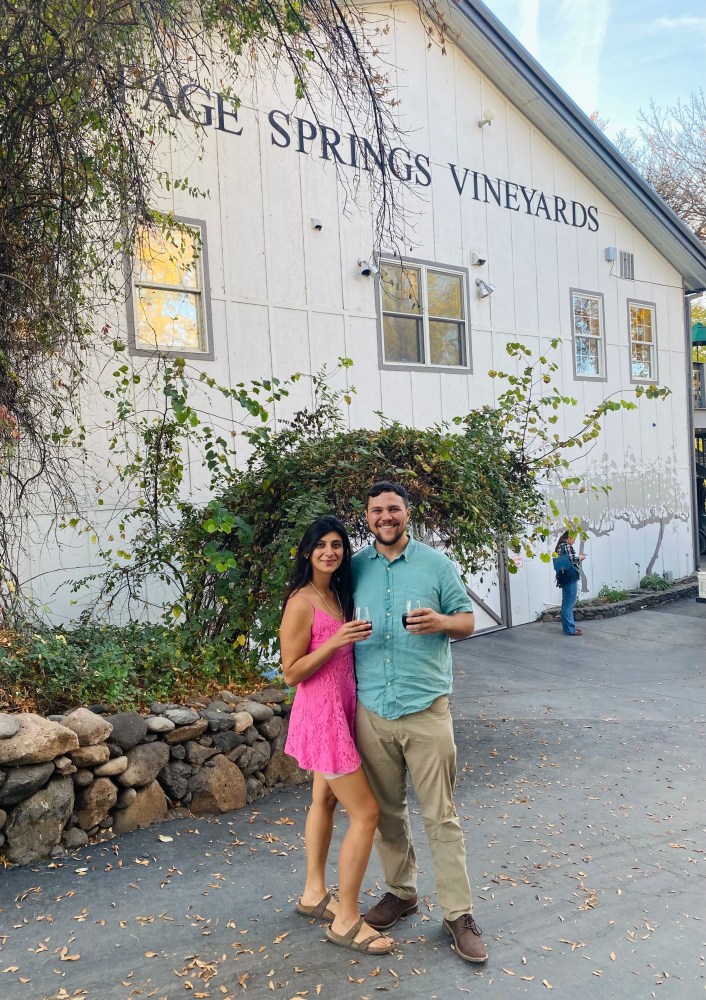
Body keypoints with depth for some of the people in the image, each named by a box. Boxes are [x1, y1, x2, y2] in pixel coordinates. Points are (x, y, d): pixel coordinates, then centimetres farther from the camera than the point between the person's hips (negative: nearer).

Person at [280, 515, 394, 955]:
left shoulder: (338, 594, 8)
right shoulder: (302, 603, -18)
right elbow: (291, 672, -18)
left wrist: (355, 637, 1)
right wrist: (335, 641, -26)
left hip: (342, 708, 9)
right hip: (322, 713, -9)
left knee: (325, 800, 20)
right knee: (365, 812, -6)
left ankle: (315, 893, 36)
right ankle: (346, 920, 7)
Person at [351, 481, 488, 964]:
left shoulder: (436, 563, 1)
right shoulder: (356, 568, 7)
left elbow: (467, 620, 3)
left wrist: (440, 622, -18)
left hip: (426, 708, -2)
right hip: (371, 711, 3)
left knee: (441, 815, 2)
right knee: (386, 811, 15)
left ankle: (459, 912, 14)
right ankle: (401, 892, 34)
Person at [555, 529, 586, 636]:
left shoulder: (560, 546, 17)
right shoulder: (567, 546, -11)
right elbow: (571, 560, -21)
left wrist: (578, 558, 16)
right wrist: (579, 558, -3)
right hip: (570, 578, -10)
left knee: (566, 604, 15)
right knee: (569, 604, -8)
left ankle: (568, 626, 22)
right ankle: (570, 629, -6)